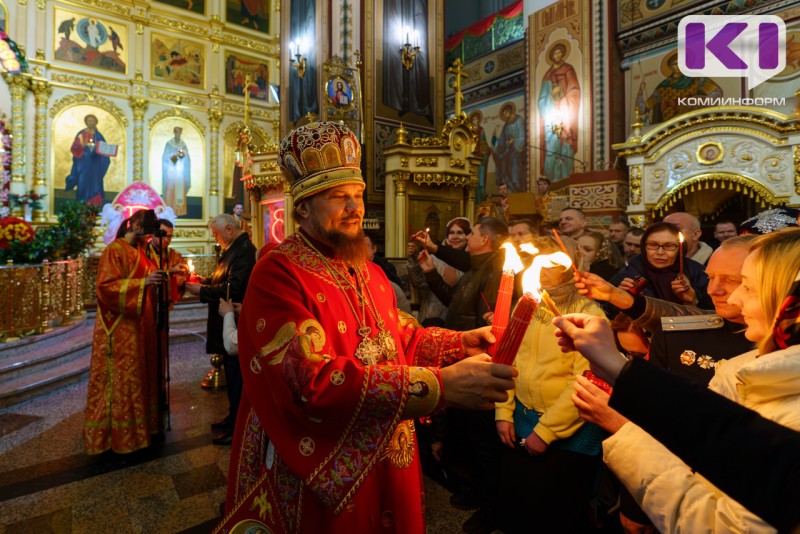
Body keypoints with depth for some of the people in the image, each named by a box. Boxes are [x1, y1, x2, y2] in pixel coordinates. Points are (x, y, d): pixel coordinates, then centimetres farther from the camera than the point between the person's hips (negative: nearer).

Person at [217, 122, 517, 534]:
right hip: (319, 475, -7)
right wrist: (439, 385, -36)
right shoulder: (278, 274, -22)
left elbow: (402, 337, 9)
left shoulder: (368, 272, 6)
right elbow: (313, 382, -32)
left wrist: (460, 342, -8)